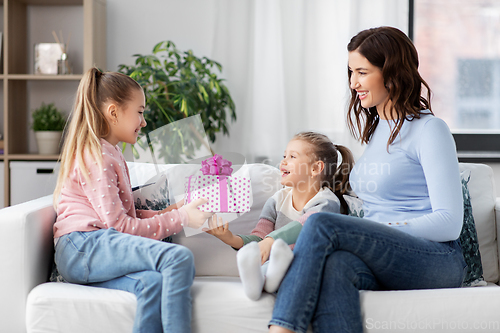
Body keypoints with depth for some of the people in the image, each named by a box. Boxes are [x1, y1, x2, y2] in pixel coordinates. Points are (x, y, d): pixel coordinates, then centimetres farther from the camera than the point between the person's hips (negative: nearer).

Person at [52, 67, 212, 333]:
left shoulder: (110, 153, 28)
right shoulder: (96, 157, -5)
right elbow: (119, 225, -11)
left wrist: (162, 213, 11)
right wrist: (180, 218, -7)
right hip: (83, 248, -9)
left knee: (154, 282, -25)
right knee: (179, 257, -28)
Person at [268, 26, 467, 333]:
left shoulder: (429, 130, -2)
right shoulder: (375, 130, 22)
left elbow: (449, 223, -9)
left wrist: (367, 231, -15)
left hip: (438, 260, -6)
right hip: (388, 264, 6)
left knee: (322, 224, -27)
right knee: (334, 264, -31)